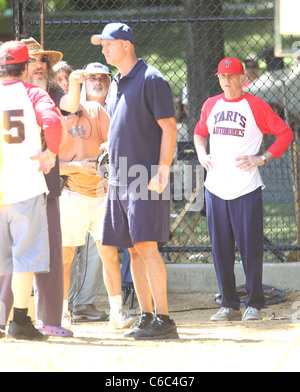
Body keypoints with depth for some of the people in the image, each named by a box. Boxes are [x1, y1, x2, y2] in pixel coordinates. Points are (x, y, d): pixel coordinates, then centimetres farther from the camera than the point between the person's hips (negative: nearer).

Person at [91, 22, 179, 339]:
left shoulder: (151, 80, -7)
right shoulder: (116, 84, 19)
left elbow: (169, 127, -12)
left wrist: (162, 171, -19)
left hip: (147, 179, -9)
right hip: (119, 179, 9)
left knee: (146, 245, -14)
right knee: (133, 250, 7)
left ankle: (163, 320, -13)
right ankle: (146, 317, 11)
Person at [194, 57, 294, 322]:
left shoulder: (256, 106, -2)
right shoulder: (211, 105, 12)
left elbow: (286, 133, -2)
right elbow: (200, 132, 29)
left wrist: (262, 158, -10)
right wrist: (202, 154, 10)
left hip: (246, 190, -5)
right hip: (215, 189, 5)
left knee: (251, 248, -4)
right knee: (220, 248, 5)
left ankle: (254, 305, 5)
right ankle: (229, 305, 12)